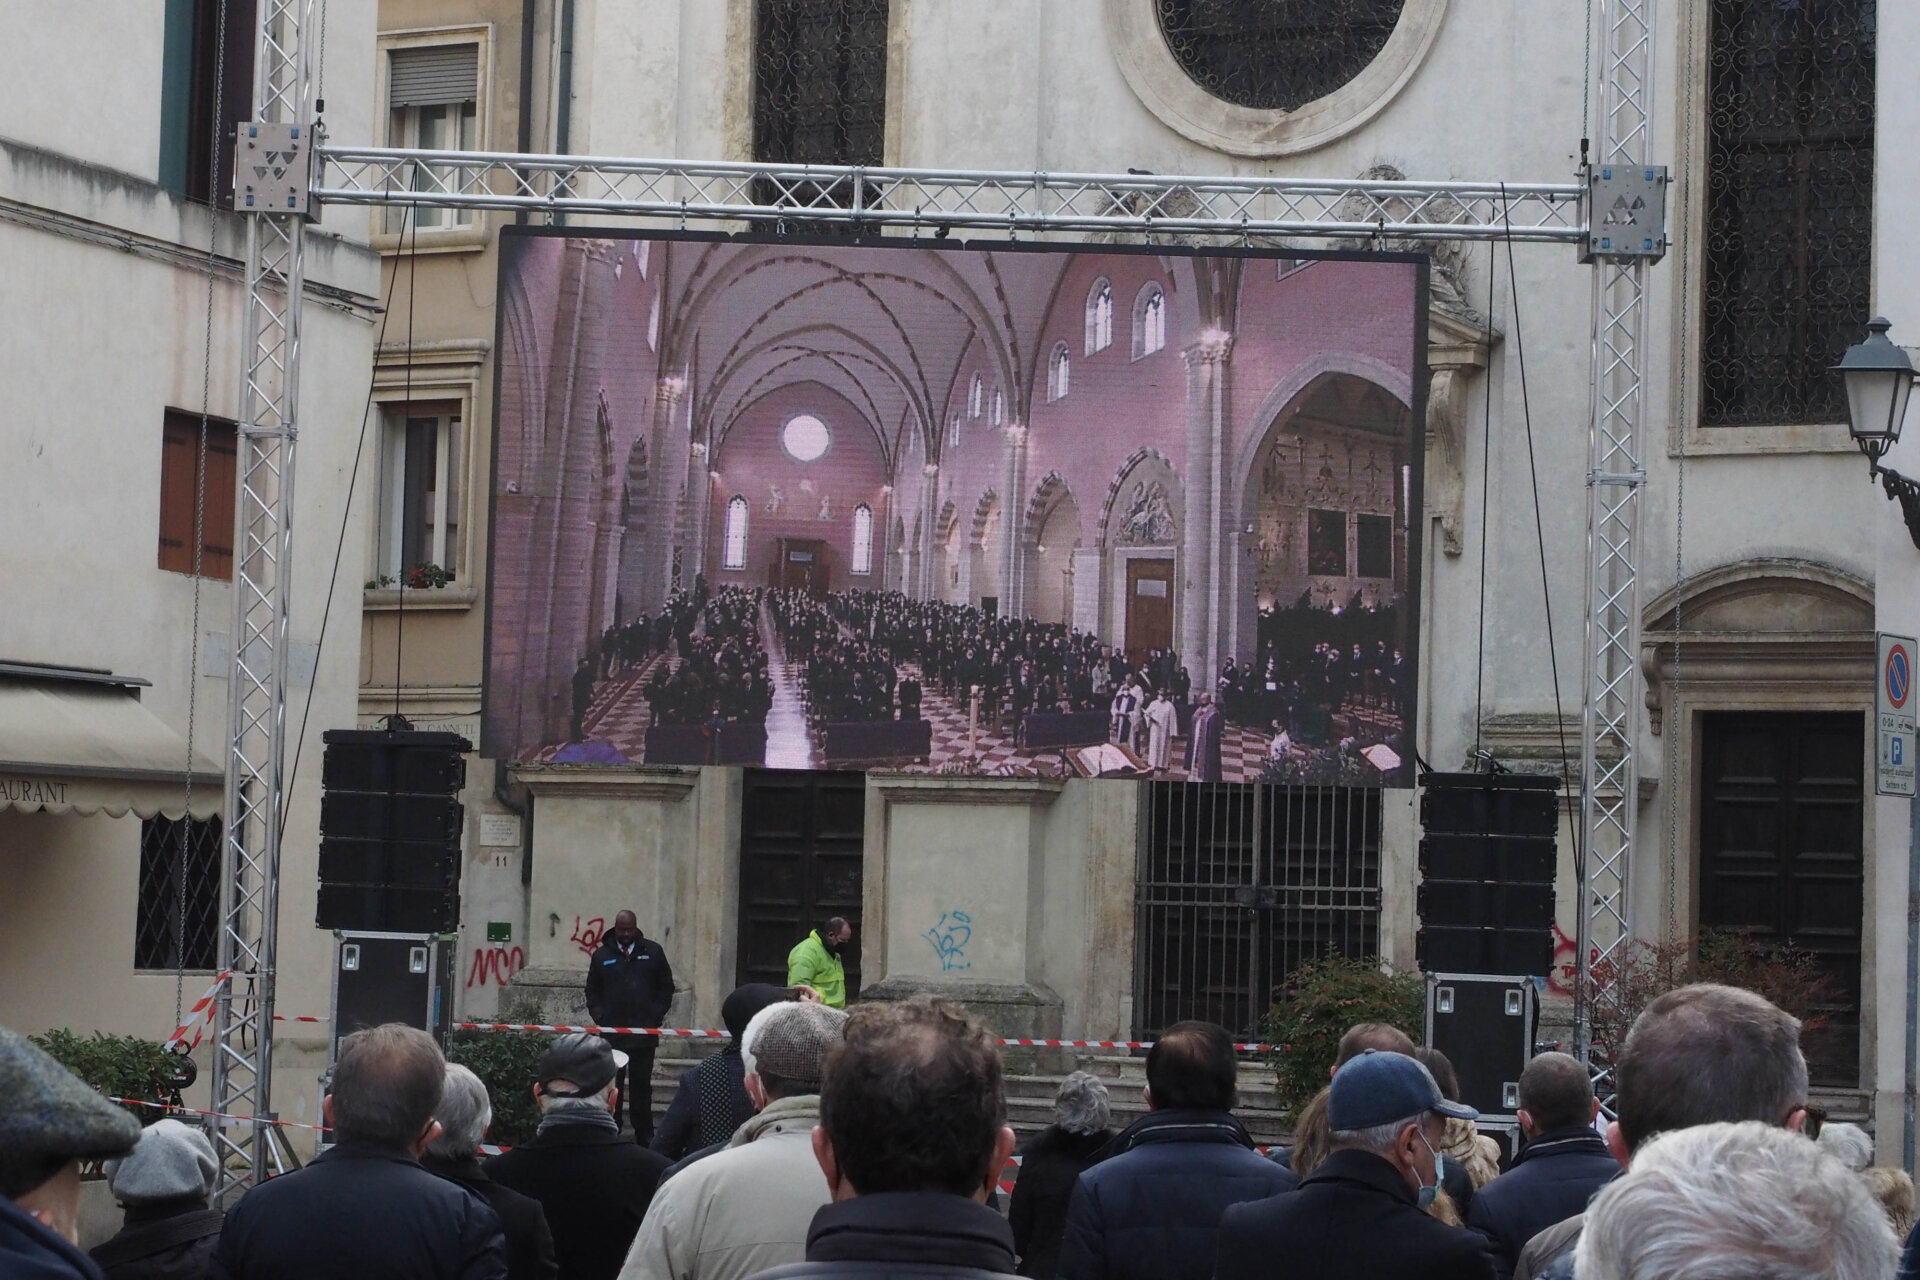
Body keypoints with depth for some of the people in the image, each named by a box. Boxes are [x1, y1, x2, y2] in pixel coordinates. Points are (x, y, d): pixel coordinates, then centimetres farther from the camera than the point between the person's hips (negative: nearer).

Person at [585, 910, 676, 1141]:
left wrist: (657, 1015, -1)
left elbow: (666, 987, 10)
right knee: (612, 1086, 2)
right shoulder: (602, 955, 7)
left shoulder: (653, 952, 6)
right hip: (612, 1033, 1)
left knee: (642, 1085, 2)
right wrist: (599, 1016, -1)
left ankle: (644, 1136, 6)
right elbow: (592, 991, 13)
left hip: (644, 1033, 0)